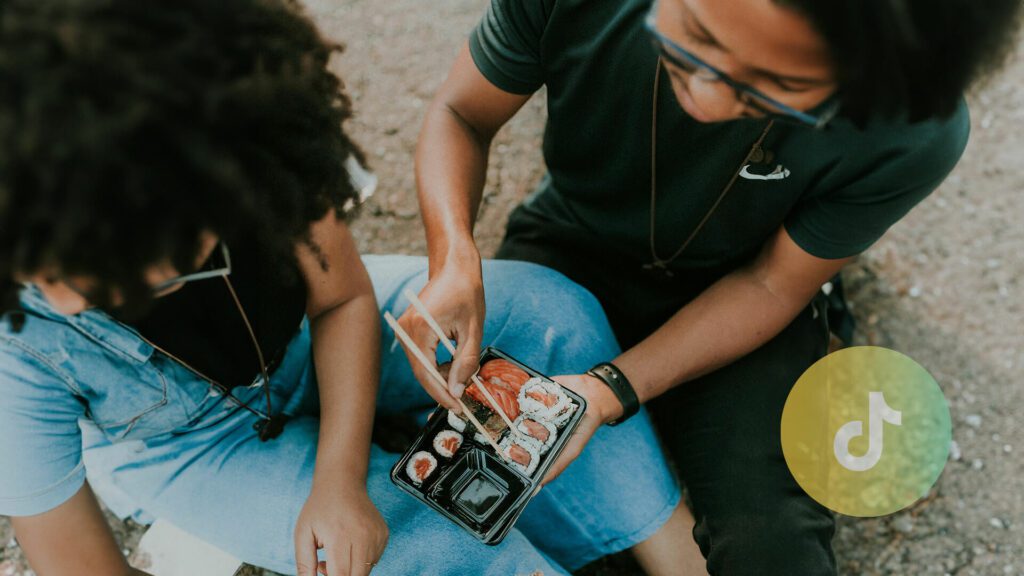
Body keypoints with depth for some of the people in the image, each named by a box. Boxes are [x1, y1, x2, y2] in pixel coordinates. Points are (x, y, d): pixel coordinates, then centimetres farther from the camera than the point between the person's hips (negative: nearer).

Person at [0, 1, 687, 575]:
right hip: (188, 444, -2)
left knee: (550, 309, -15)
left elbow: (344, 296, -14)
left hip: (310, 339, 3)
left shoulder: (250, 143, -30)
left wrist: (338, 479, -25)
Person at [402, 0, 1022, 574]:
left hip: (738, 298, -1)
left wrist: (611, 390, -28)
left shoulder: (916, 131, -29)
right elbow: (460, 115, -12)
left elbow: (771, 283, -15)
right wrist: (456, 258, -32)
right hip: (569, 250, 3)